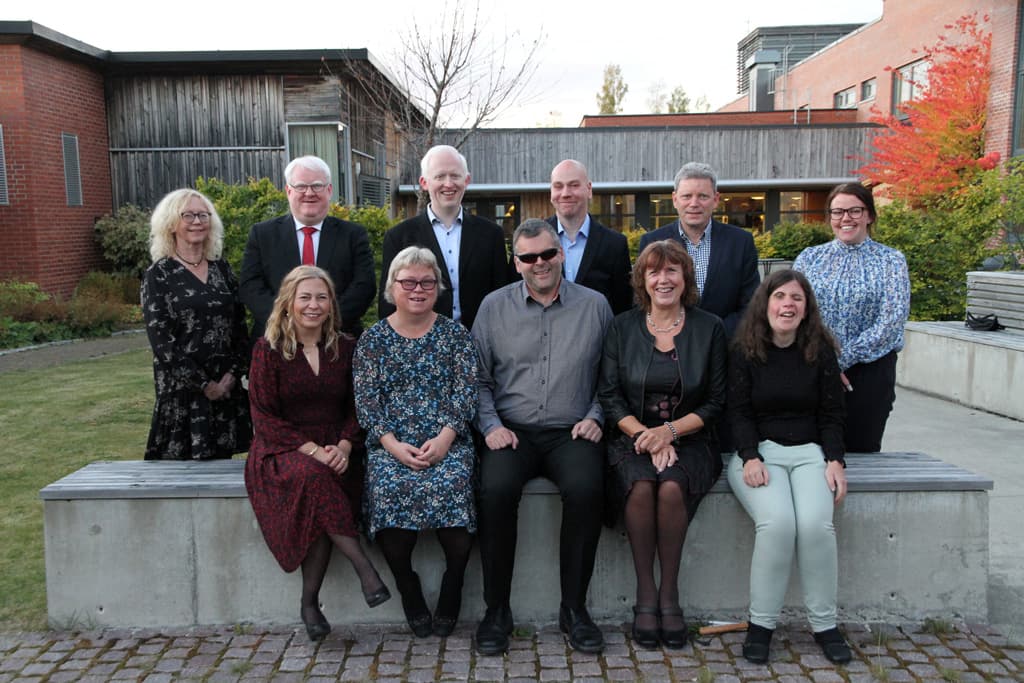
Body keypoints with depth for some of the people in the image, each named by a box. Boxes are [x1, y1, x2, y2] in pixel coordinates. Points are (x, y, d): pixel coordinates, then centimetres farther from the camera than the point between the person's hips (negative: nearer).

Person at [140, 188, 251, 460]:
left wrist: (233, 374, -4)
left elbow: (240, 325, 9)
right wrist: (203, 384, -11)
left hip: (227, 386, 4)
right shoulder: (158, 275, -2)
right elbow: (160, 339, -8)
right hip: (183, 389, -4)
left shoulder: (222, 268, 10)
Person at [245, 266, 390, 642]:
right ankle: (363, 565, -30)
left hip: (335, 451, 2)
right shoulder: (268, 349, 0)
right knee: (313, 477, -36)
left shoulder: (345, 348, 9)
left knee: (319, 500, -30)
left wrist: (344, 446, -11)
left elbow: (356, 409, 9)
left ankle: (309, 602, -17)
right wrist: (311, 449, -17)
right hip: (282, 451, -2)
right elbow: (264, 417, -5)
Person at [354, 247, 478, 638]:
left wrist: (445, 438, -14)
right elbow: (365, 399, 3)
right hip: (391, 445, 1)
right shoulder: (373, 339, 10)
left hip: (447, 442, 0)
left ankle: (452, 590, -7)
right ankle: (408, 590, -6)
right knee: (389, 488, -29)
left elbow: (466, 391, 1)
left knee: (451, 484, -30)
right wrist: (392, 444, -11)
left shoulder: (455, 334, 8)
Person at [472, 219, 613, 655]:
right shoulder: (494, 306, 8)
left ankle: (574, 608, -10)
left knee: (586, 488, -30)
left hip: (570, 433, 0)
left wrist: (594, 417, -2)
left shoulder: (594, 305, 8)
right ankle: (497, 609, -9)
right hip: (511, 430, 1)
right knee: (496, 489, -29)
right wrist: (491, 425, -4)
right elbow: (479, 378, 8)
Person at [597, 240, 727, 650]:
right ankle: (645, 594, -14)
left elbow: (715, 402, 3)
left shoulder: (709, 328, 5)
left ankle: (669, 594, -13)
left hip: (689, 440, 0)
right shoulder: (623, 327, 6)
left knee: (672, 488, -30)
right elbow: (609, 397, 2)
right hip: (634, 439, 1)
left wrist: (670, 431, -12)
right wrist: (645, 436, -13)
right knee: (641, 486, -30)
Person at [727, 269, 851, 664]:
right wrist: (751, 458, -16)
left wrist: (835, 461, -6)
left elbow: (831, 415, 8)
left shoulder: (821, 351, 8)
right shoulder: (745, 351, 3)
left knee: (816, 524, -27)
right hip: (759, 452, -1)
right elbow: (740, 413, 0)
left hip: (810, 452, 2)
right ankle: (761, 624, -12)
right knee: (777, 522, -29)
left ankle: (824, 624, -7)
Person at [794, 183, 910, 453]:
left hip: (870, 372, -1)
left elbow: (893, 319, -9)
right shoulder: (809, 257, 8)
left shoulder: (891, 260, 2)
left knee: (861, 450, 6)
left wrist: (841, 359, -14)